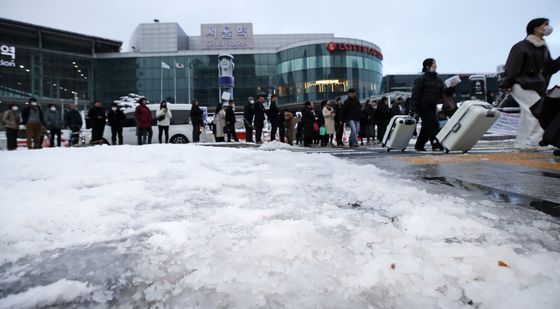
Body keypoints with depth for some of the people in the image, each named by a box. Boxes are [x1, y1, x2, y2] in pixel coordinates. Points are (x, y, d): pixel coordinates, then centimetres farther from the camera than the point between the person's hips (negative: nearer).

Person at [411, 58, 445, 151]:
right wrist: (415, 107, -17)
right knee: (433, 125, -14)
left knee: (426, 126, 10)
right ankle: (435, 144, -13)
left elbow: (442, 93, 17)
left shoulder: (438, 80, 16)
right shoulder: (421, 79, -6)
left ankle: (419, 145, 20)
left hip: (432, 107, 7)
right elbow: (415, 93, -11)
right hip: (423, 106, -7)